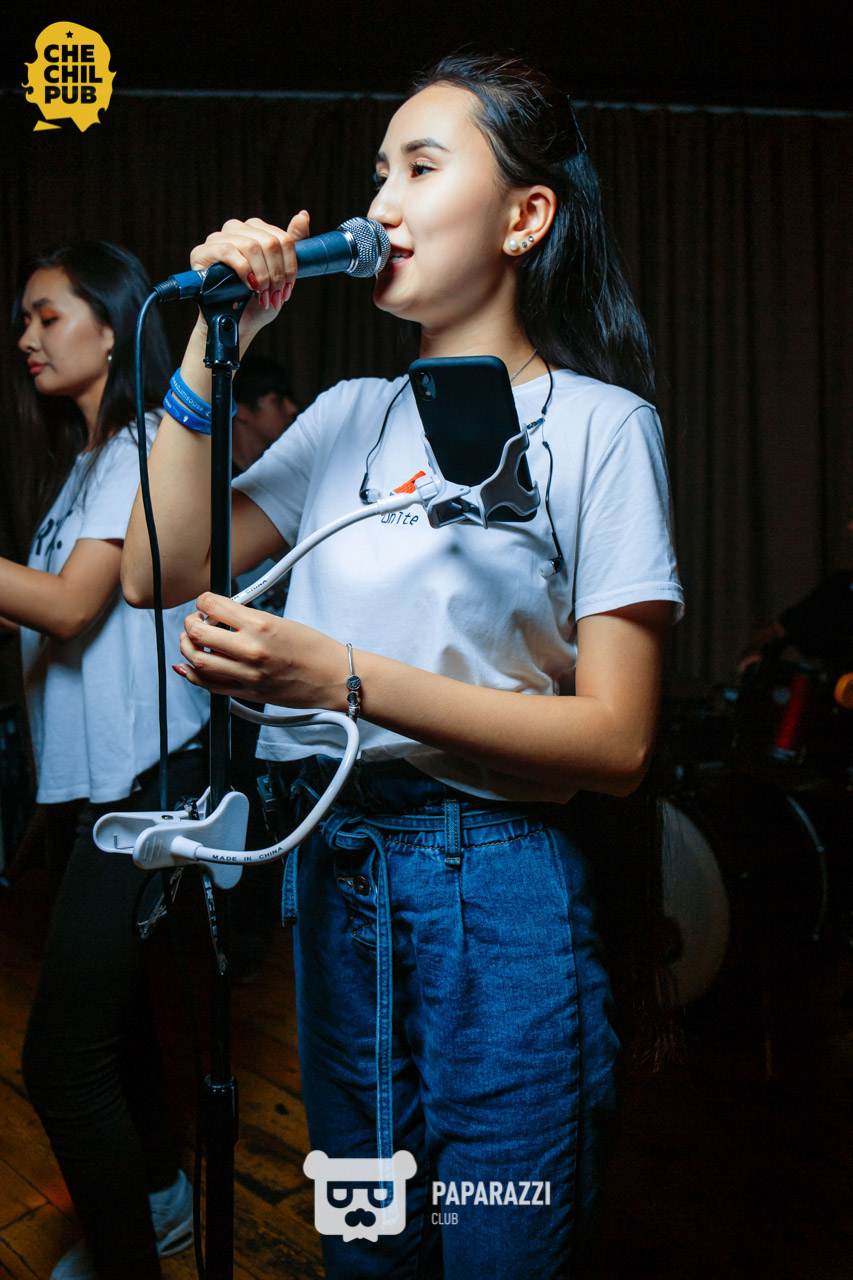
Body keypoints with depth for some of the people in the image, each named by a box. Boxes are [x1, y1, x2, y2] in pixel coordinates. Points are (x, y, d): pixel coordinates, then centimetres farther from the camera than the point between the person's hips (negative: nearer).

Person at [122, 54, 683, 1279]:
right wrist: (214, 342, -2)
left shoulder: (597, 424, -6)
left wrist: (340, 676, -21)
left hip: (499, 889, -5)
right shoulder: (351, 415, 10)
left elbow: (616, 741, -13)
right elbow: (161, 571, 3)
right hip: (331, 868, 6)